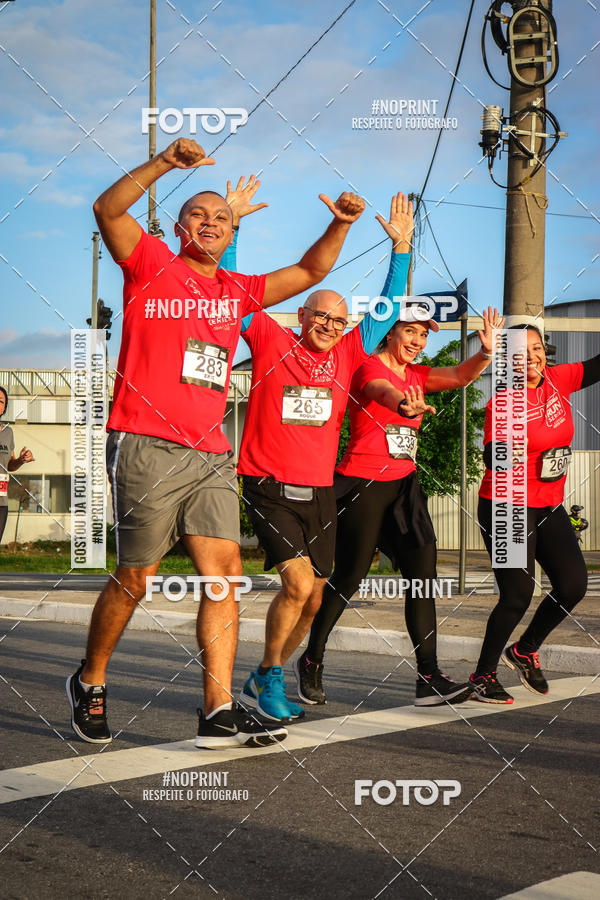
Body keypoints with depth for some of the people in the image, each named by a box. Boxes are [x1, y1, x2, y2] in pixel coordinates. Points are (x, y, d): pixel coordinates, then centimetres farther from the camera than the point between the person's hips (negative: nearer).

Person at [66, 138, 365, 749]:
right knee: (137, 577, -2)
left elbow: (309, 272, 26)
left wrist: (339, 226, 9)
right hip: (147, 446, -5)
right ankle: (88, 682, 21)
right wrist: (163, 163, -22)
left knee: (225, 570, -6)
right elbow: (107, 210, -11)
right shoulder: (153, 266, 5)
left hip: (212, 455, 6)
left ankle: (218, 713, -6)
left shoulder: (237, 291, 20)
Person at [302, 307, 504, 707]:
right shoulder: (370, 367, -8)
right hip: (363, 485, -7)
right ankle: (312, 660, 19)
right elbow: (382, 391, -32)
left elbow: (460, 375, -1)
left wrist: (486, 352, -23)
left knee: (423, 575, -4)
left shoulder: (418, 374, 13)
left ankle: (429, 678, -5)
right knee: (349, 578, 0)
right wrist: (404, 404, -56)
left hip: (404, 486, 7)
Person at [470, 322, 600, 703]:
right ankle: (484, 674, 10)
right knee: (518, 595, -9)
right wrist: (505, 450, -42)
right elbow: (492, 459, -22)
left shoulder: (557, 380, 2)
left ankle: (524, 651, 25)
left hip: (549, 507, 7)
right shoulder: (502, 404, -16)